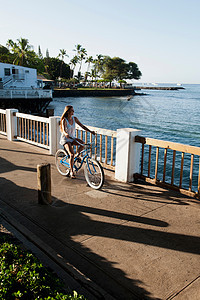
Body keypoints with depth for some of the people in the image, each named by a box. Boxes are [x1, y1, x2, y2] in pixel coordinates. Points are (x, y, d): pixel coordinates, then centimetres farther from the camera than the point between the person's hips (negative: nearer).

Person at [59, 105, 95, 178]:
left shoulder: (74, 118, -2)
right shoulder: (64, 120, -17)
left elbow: (82, 126, 0)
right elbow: (64, 131, -30)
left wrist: (90, 131, -11)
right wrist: (66, 134, -52)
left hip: (72, 138, 5)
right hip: (65, 139, -5)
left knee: (82, 143, -24)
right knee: (72, 154, -22)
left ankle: (77, 155, 4)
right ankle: (71, 172, -7)